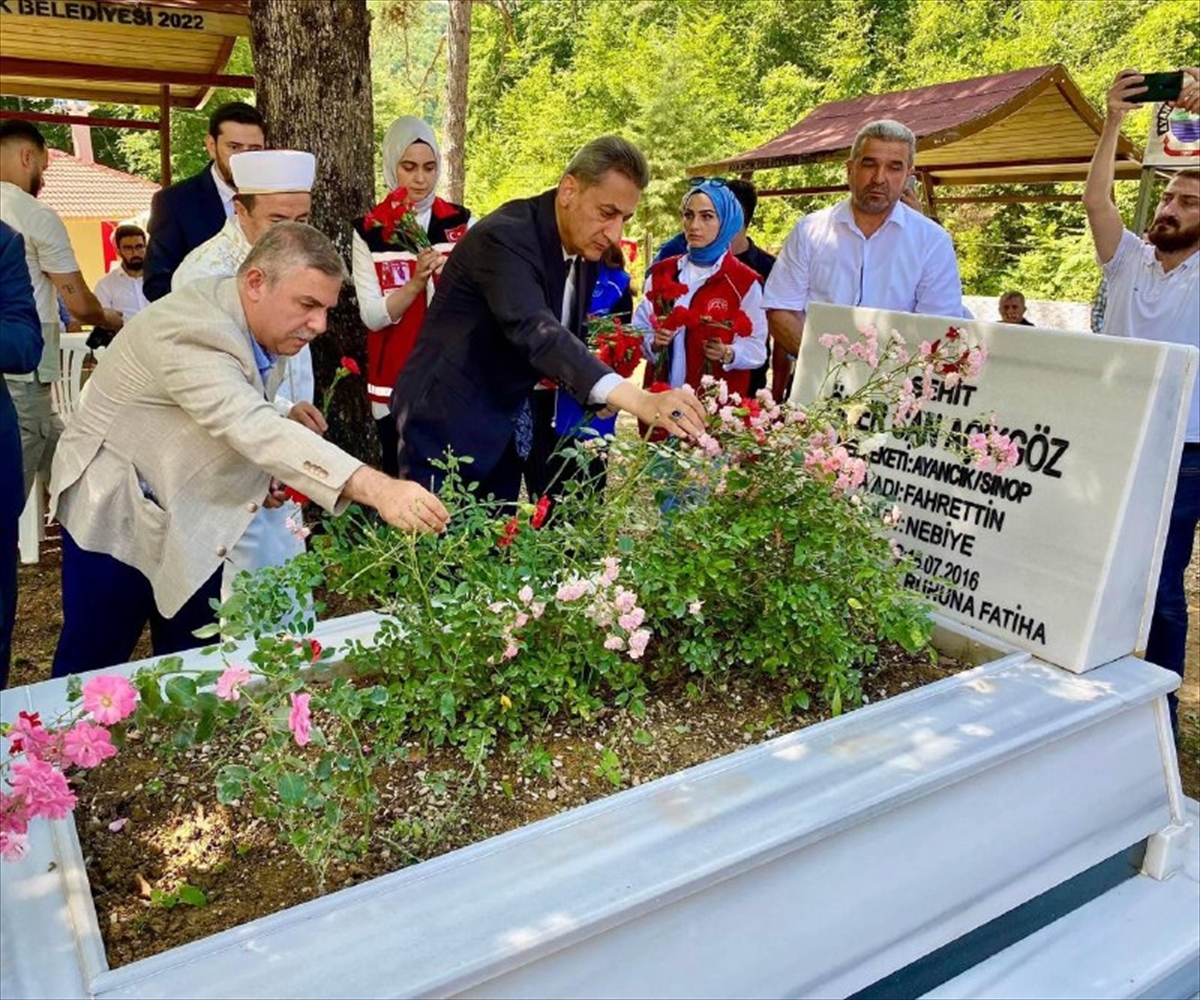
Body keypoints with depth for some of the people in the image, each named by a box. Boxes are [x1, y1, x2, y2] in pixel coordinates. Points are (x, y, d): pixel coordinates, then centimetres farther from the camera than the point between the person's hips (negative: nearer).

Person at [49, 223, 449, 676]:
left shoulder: (263, 325, -3)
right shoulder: (194, 331, -30)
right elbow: (254, 428, -45)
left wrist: (263, 467, -10)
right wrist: (375, 489, -55)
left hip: (189, 519, 7)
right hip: (117, 512, -7)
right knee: (93, 670, 7)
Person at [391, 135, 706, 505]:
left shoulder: (584, 248, 2)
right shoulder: (505, 236, -23)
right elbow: (534, 332, -40)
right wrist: (636, 399, -51)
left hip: (502, 431, 8)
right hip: (446, 424, -8)